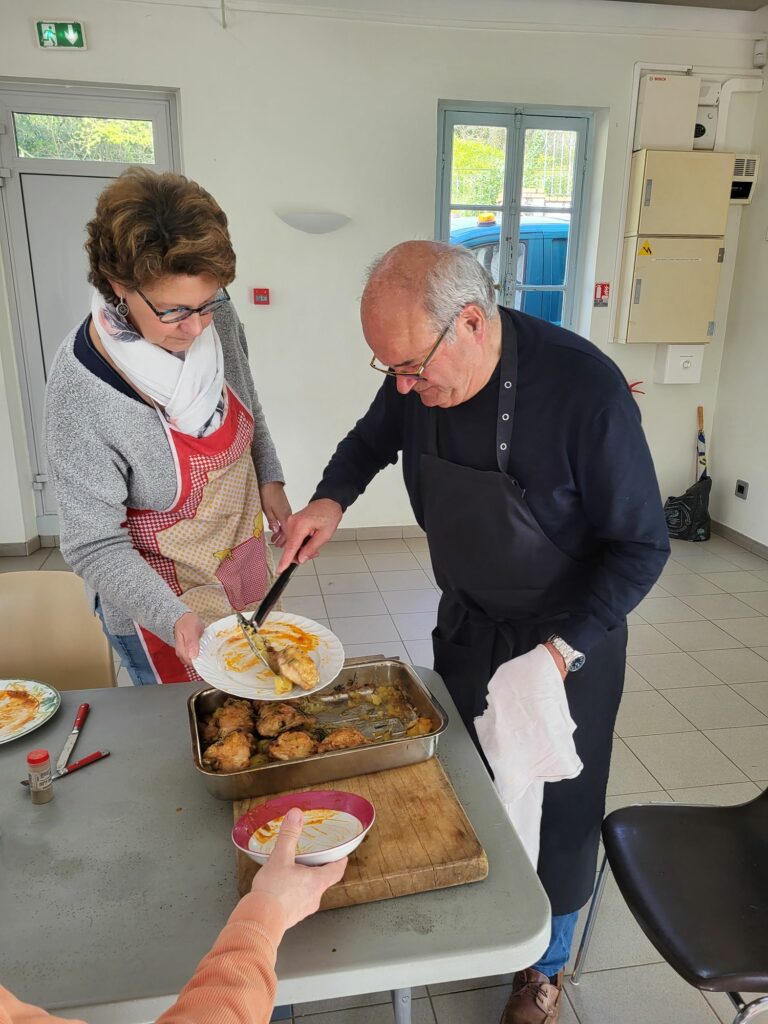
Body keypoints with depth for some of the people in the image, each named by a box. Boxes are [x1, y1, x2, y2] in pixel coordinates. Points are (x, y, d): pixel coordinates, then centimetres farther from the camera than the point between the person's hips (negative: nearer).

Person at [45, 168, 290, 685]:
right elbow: (95, 546, -23)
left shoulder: (218, 319, -14)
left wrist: (269, 478, -1)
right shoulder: (80, 388, -29)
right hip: (159, 603, -5)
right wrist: (174, 619, -35)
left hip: (246, 567, 5)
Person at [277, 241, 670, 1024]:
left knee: (556, 812, 14)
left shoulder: (585, 388, -30)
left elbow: (642, 544, -21)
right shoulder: (419, 376, -15)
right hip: (465, 623, 5)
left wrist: (563, 648, -28)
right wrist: (331, 498, -11)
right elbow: (372, 438, 8)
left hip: (568, 639, -4)